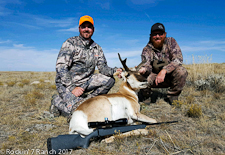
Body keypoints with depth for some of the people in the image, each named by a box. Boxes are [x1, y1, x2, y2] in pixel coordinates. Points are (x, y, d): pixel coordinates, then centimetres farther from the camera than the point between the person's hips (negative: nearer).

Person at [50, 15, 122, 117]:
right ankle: (57, 100, 5)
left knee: (109, 80, -11)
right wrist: (72, 88, -26)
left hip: (85, 82, 6)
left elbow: (103, 67, 1)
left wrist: (114, 71, -21)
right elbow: (61, 67, -18)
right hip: (66, 83, -5)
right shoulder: (70, 43, -10)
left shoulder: (97, 48, 6)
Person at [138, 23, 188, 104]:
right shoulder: (147, 49, -9)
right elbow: (147, 64, -25)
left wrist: (164, 71, -36)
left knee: (182, 71, -29)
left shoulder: (171, 42, -9)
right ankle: (145, 98, 1)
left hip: (170, 76, 1)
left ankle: (172, 97, -7)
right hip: (155, 78, -1)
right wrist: (143, 69, -52)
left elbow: (178, 59, -20)